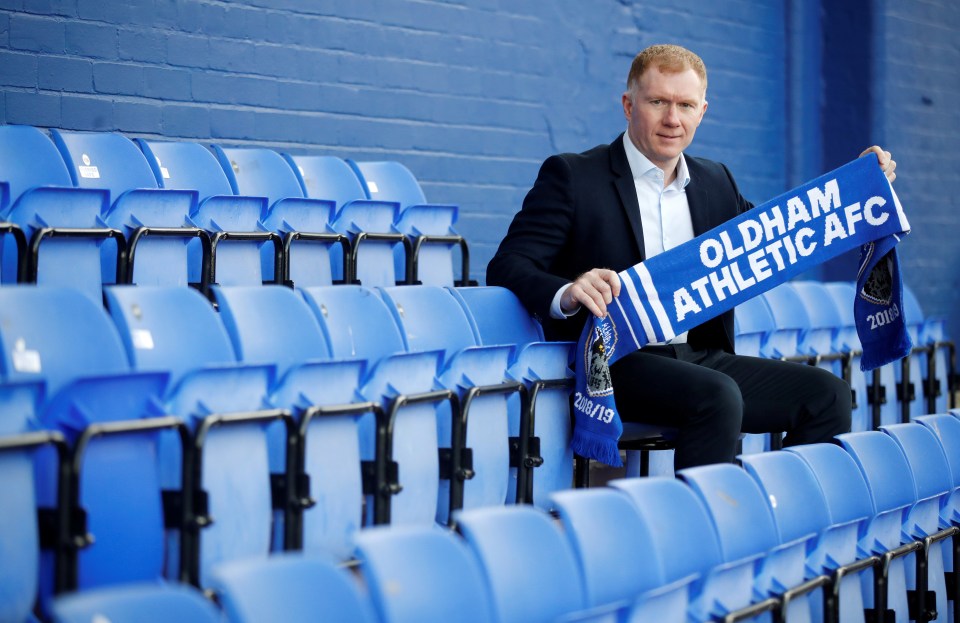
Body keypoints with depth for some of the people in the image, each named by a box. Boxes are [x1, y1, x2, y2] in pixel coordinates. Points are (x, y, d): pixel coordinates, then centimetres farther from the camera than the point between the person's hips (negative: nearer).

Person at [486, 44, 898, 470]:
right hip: (616, 363, -6)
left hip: (703, 358, 6)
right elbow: (508, 267, -7)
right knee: (717, 396, -33)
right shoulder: (571, 176, 1)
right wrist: (566, 294, -30)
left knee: (826, 394, -11)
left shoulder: (715, 182, 19)